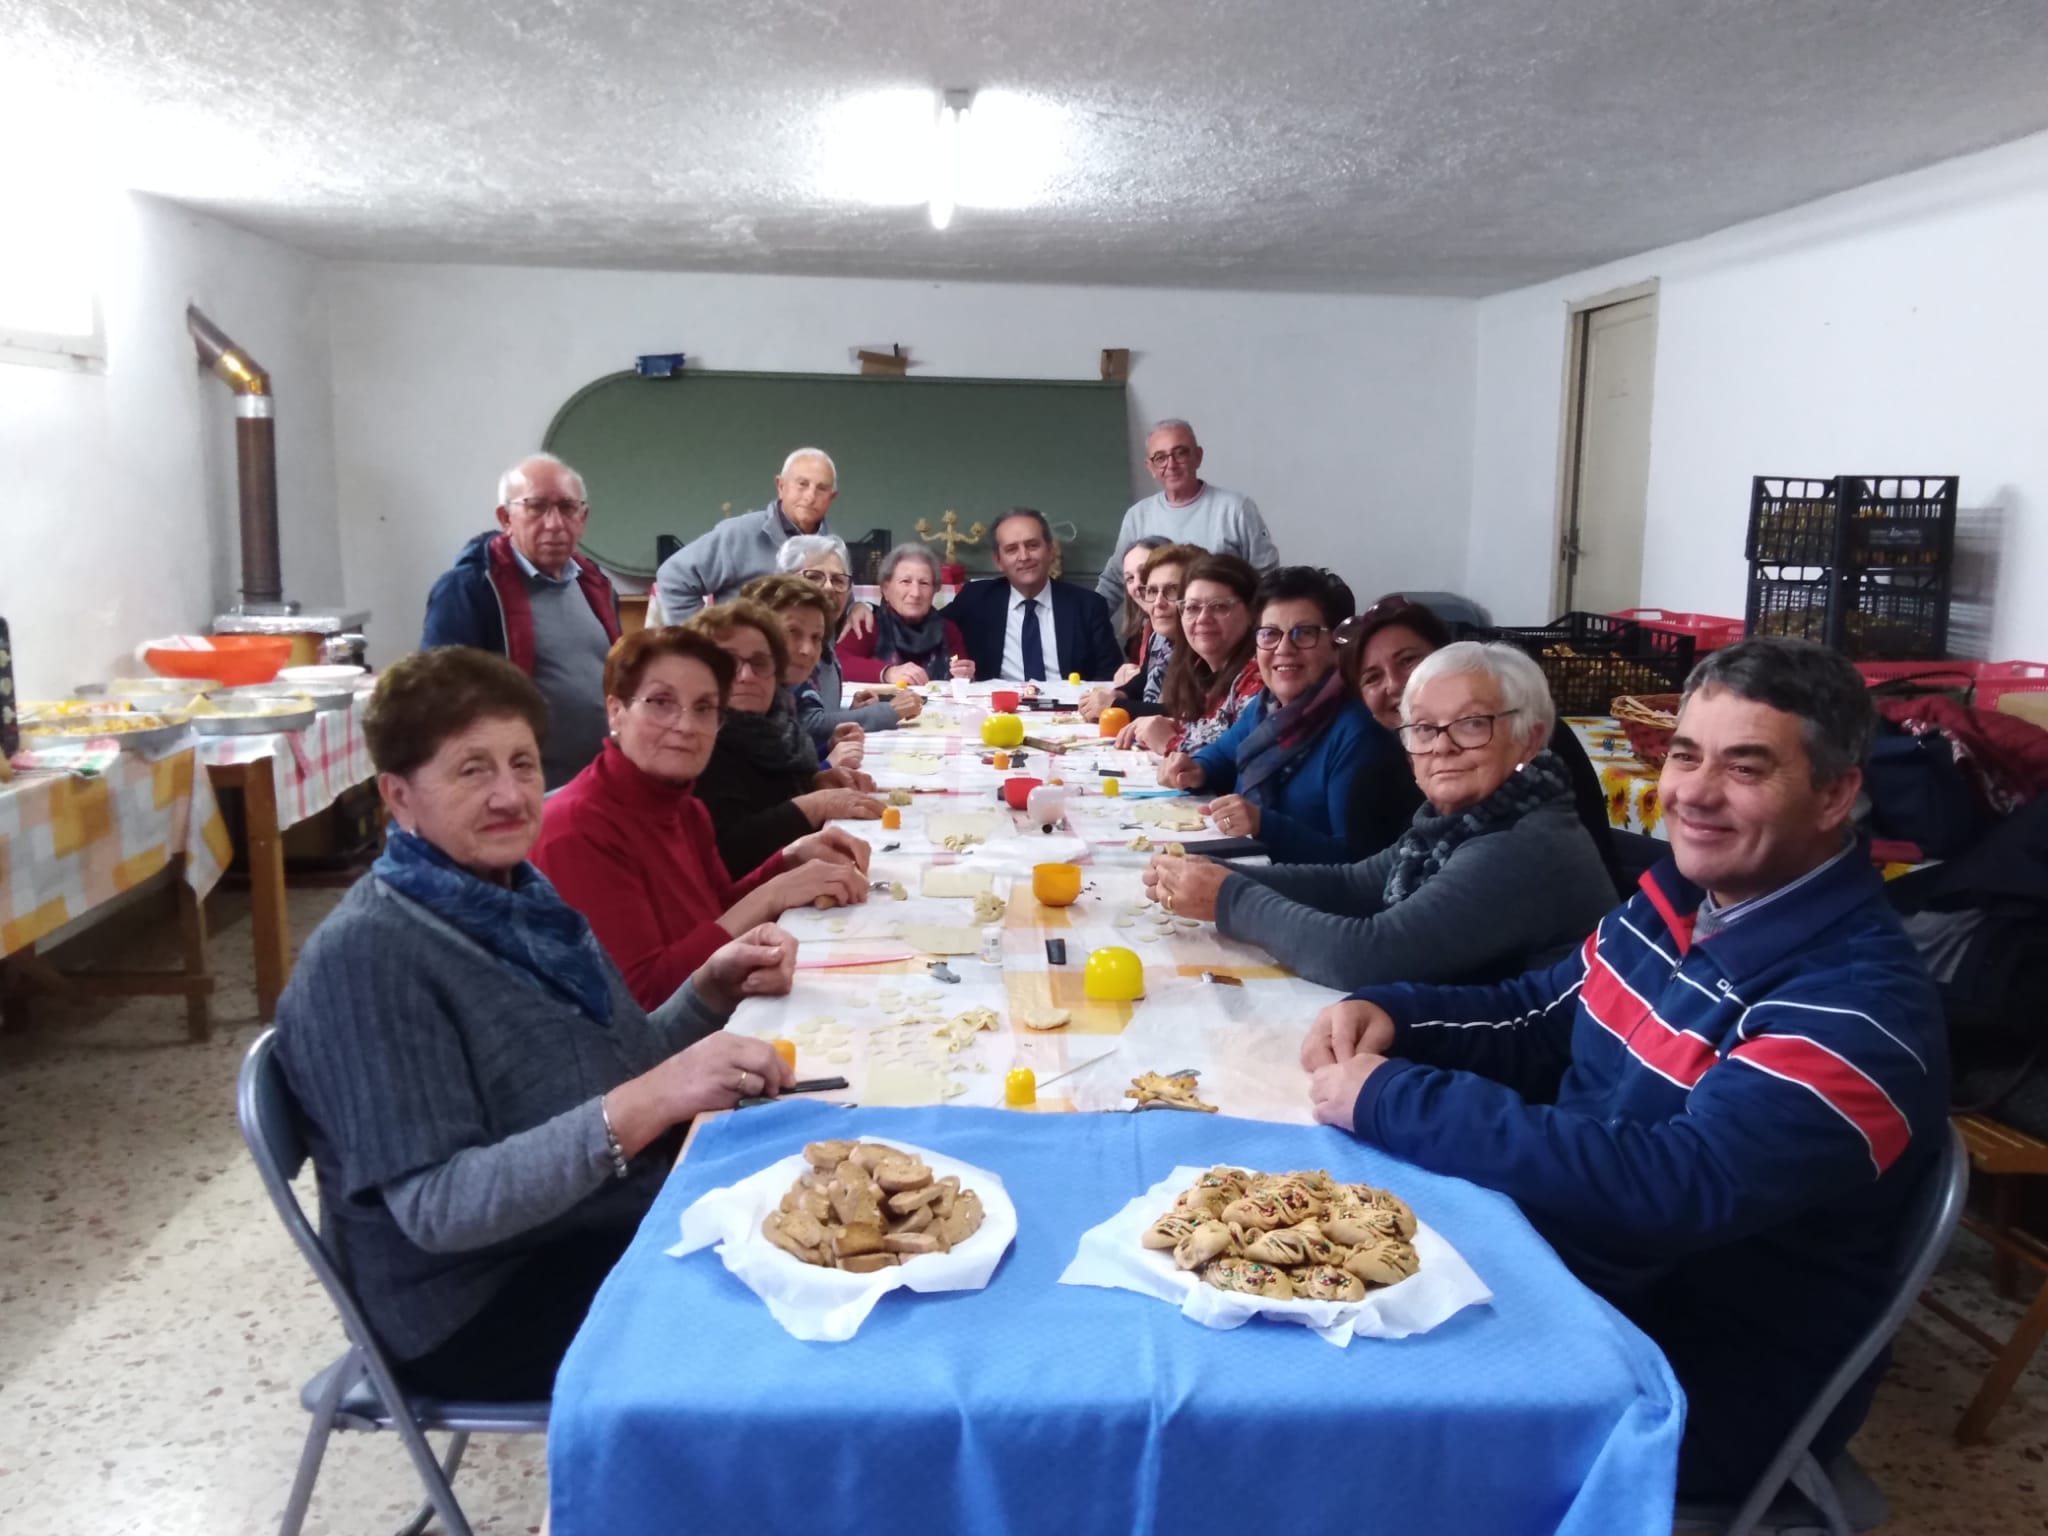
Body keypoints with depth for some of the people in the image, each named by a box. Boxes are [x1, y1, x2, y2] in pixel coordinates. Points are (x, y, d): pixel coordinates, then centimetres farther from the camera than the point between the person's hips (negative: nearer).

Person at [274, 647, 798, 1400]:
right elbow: (438, 1207, -25)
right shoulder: (366, 955, -19)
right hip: (484, 1305, -7)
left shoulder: (521, 895, 4)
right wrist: (647, 1104, -35)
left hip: (618, 1229, 7)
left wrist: (709, 991, -5)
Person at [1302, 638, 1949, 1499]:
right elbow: (1535, 1021, 13)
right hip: (1567, 1274, 7)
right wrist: (1389, 1015, -8)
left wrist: (1390, 1101, -31)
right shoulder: (1672, 898, 1)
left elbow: (1676, 1188, -36)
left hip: (1707, 1385, -7)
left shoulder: (1856, 1006, -26)